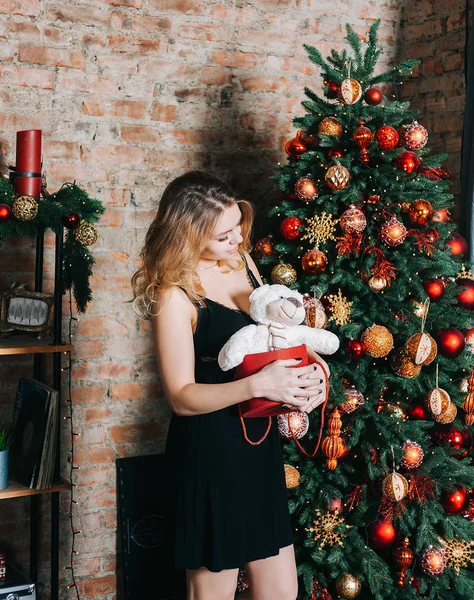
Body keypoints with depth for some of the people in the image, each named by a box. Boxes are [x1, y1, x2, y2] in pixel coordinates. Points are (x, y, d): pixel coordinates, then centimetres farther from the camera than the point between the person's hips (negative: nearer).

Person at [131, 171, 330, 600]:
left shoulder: (242, 261, 3)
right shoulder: (175, 294, -16)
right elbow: (181, 397, -18)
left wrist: (306, 361, -4)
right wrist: (258, 385, -30)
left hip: (260, 444, 7)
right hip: (210, 451, -7)